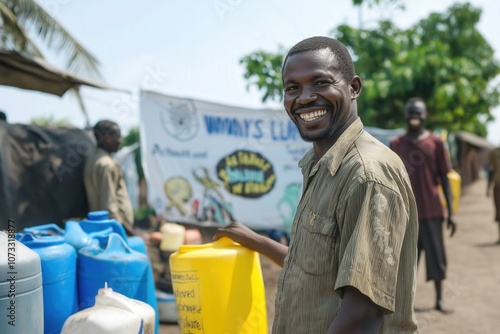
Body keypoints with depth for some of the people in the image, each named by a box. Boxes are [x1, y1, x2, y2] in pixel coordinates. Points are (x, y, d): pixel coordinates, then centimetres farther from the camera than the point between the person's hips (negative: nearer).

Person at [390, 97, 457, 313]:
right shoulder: (396, 145, 4)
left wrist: (450, 212, -1)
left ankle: (439, 300, 18)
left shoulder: (435, 143, 2)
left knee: (436, 256, 6)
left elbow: (444, 178, 3)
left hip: (432, 211, 0)